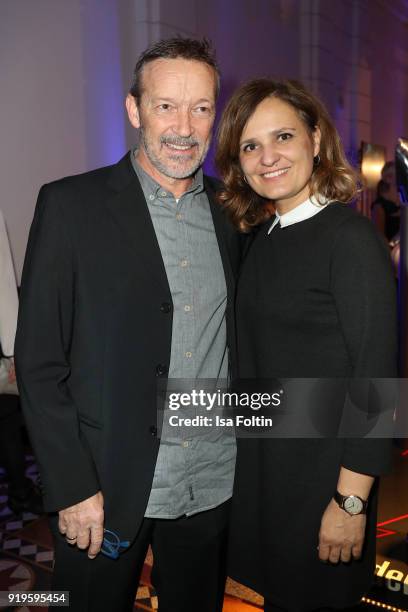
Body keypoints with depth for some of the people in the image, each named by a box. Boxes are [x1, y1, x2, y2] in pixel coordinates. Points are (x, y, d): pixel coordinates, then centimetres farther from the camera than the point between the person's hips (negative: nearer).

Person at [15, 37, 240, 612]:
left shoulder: (233, 212, 3)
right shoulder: (71, 204, -9)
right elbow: (38, 361, -10)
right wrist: (72, 488, -11)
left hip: (215, 488, 4)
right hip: (106, 488, -3)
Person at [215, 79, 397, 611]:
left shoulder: (351, 238, -18)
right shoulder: (261, 238, 4)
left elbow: (375, 375, -19)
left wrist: (351, 502, -17)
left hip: (321, 466, -6)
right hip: (259, 462, 6)